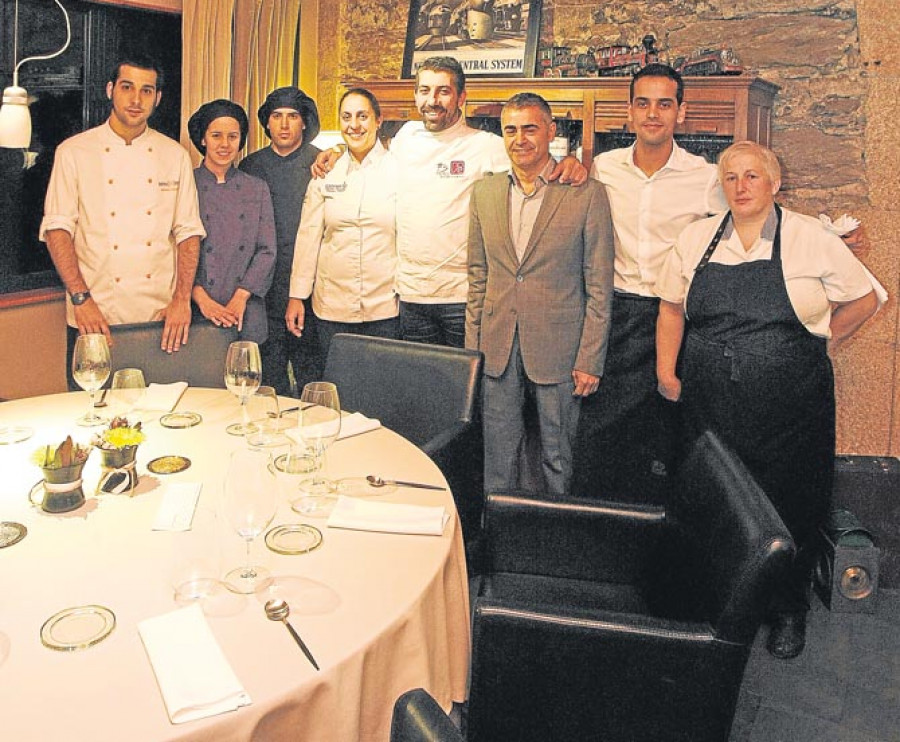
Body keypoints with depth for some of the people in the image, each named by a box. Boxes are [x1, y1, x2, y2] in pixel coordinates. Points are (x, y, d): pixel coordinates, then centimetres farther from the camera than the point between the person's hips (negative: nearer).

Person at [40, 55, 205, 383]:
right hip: (95, 316, -1)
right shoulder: (73, 152, 0)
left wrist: (182, 299, -6)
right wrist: (81, 298, -15)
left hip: (161, 316, 2)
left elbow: (188, 232, 5)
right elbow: (57, 228, -4)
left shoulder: (175, 155, 7)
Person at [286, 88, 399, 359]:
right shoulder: (325, 174, 6)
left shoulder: (399, 170, 0)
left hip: (385, 307, -2)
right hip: (332, 307, 2)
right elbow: (308, 235, 6)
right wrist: (297, 296, 4)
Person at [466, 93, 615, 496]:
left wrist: (590, 360, -8)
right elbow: (478, 275, 11)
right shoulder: (485, 191, 7)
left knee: (558, 455, 10)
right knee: (498, 454, 12)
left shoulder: (586, 194, -6)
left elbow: (600, 286, -5)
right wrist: (472, 346, 7)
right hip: (498, 348, 3)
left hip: (557, 349, -3)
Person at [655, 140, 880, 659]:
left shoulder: (812, 240, -2)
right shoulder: (698, 238, 6)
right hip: (711, 404, 2)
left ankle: (789, 611, 29)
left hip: (789, 408, -2)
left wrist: (819, 346, 5)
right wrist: (667, 371, 4)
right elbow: (672, 306, 12)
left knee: (790, 509, 7)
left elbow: (864, 300, 7)